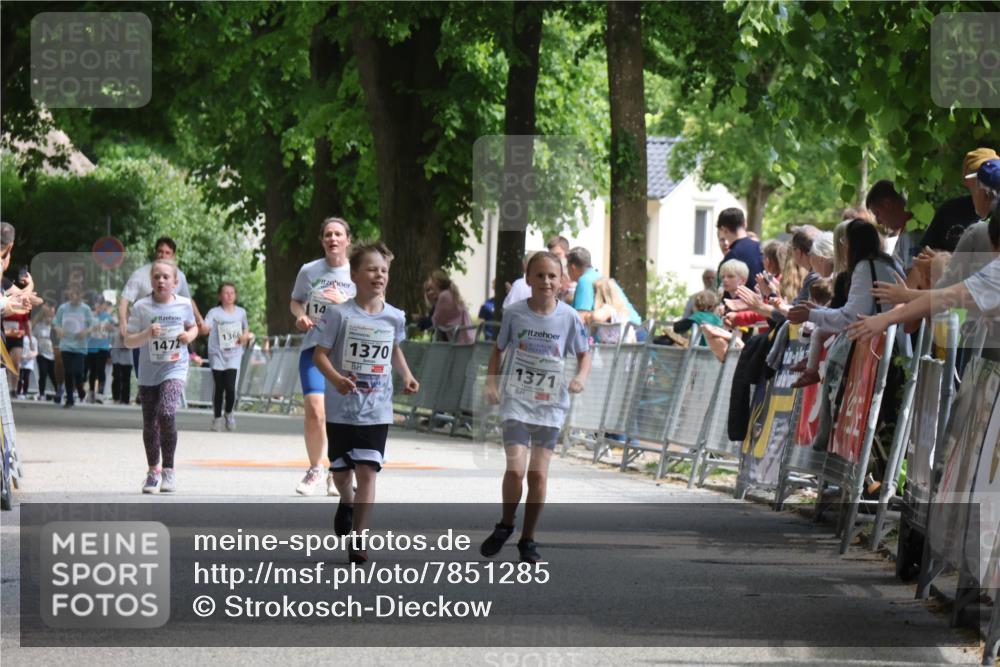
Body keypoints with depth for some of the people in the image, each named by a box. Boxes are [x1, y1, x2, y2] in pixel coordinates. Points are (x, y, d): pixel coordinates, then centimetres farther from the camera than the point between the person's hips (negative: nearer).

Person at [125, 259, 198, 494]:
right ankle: (153, 470, 29)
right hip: (148, 373, 2)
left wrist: (189, 336, -4)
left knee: (166, 413, -24)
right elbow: (128, 341, -6)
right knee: (149, 424, 9)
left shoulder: (184, 304, -1)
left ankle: (169, 470, -12)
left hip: (175, 369, -2)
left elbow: (193, 326, 18)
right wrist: (147, 334, -23)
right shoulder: (141, 307, -5)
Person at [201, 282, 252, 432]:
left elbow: (246, 330, 22)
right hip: (217, 354, -1)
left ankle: (229, 413, 15)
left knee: (230, 387, -11)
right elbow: (205, 329, -19)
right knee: (219, 388, 1)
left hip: (234, 354, 1)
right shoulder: (215, 313, -4)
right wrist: (202, 327, -43)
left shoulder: (241, 312, 8)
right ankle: (217, 418, 18)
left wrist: (245, 336, -1)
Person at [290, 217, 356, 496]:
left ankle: (337, 474, 21)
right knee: (315, 411, -15)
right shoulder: (309, 271, 3)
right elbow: (296, 301, 18)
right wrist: (300, 315, -3)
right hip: (314, 349, 0)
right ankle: (314, 469, 5)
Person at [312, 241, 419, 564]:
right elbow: (320, 353, -9)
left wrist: (406, 376, 6)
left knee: (367, 471, -9)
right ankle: (347, 503, 48)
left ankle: (358, 539, -5)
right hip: (342, 408, -1)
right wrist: (336, 379, -26)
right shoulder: (340, 314, -10)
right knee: (341, 472, 13)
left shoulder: (394, 317, 2)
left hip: (377, 410, 1)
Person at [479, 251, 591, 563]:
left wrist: (581, 377, -13)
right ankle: (505, 525, 13)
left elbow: (584, 355, 7)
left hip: (551, 404, 1)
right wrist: (491, 382, -2)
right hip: (516, 400, -1)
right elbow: (498, 349, 10)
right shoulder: (514, 314, -4)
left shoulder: (569, 317, -4)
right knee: (516, 469, -13)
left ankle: (528, 539, 15)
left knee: (538, 474, 0)